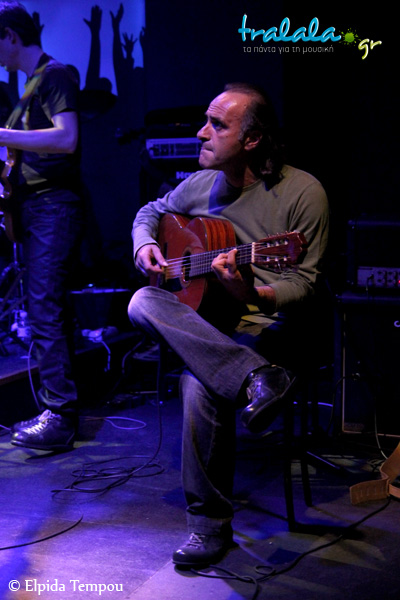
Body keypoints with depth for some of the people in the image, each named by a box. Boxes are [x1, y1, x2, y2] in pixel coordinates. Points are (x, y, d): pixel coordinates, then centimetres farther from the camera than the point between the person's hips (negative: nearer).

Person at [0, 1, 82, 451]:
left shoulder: (54, 75, -7)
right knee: (41, 309, 10)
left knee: (44, 310, -14)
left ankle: (59, 417, -12)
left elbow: (66, 138, -21)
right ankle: (53, 408, 16)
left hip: (53, 206, -10)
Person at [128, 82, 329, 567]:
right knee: (142, 304, -28)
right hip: (199, 320, 6)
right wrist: (145, 246, 4)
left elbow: (304, 282, -8)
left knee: (200, 385, -35)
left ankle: (210, 524, -19)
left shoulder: (303, 192, -7)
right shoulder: (201, 184, 9)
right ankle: (257, 380, -35)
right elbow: (151, 211, 28)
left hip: (268, 325, -5)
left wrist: (254, 295, -29)